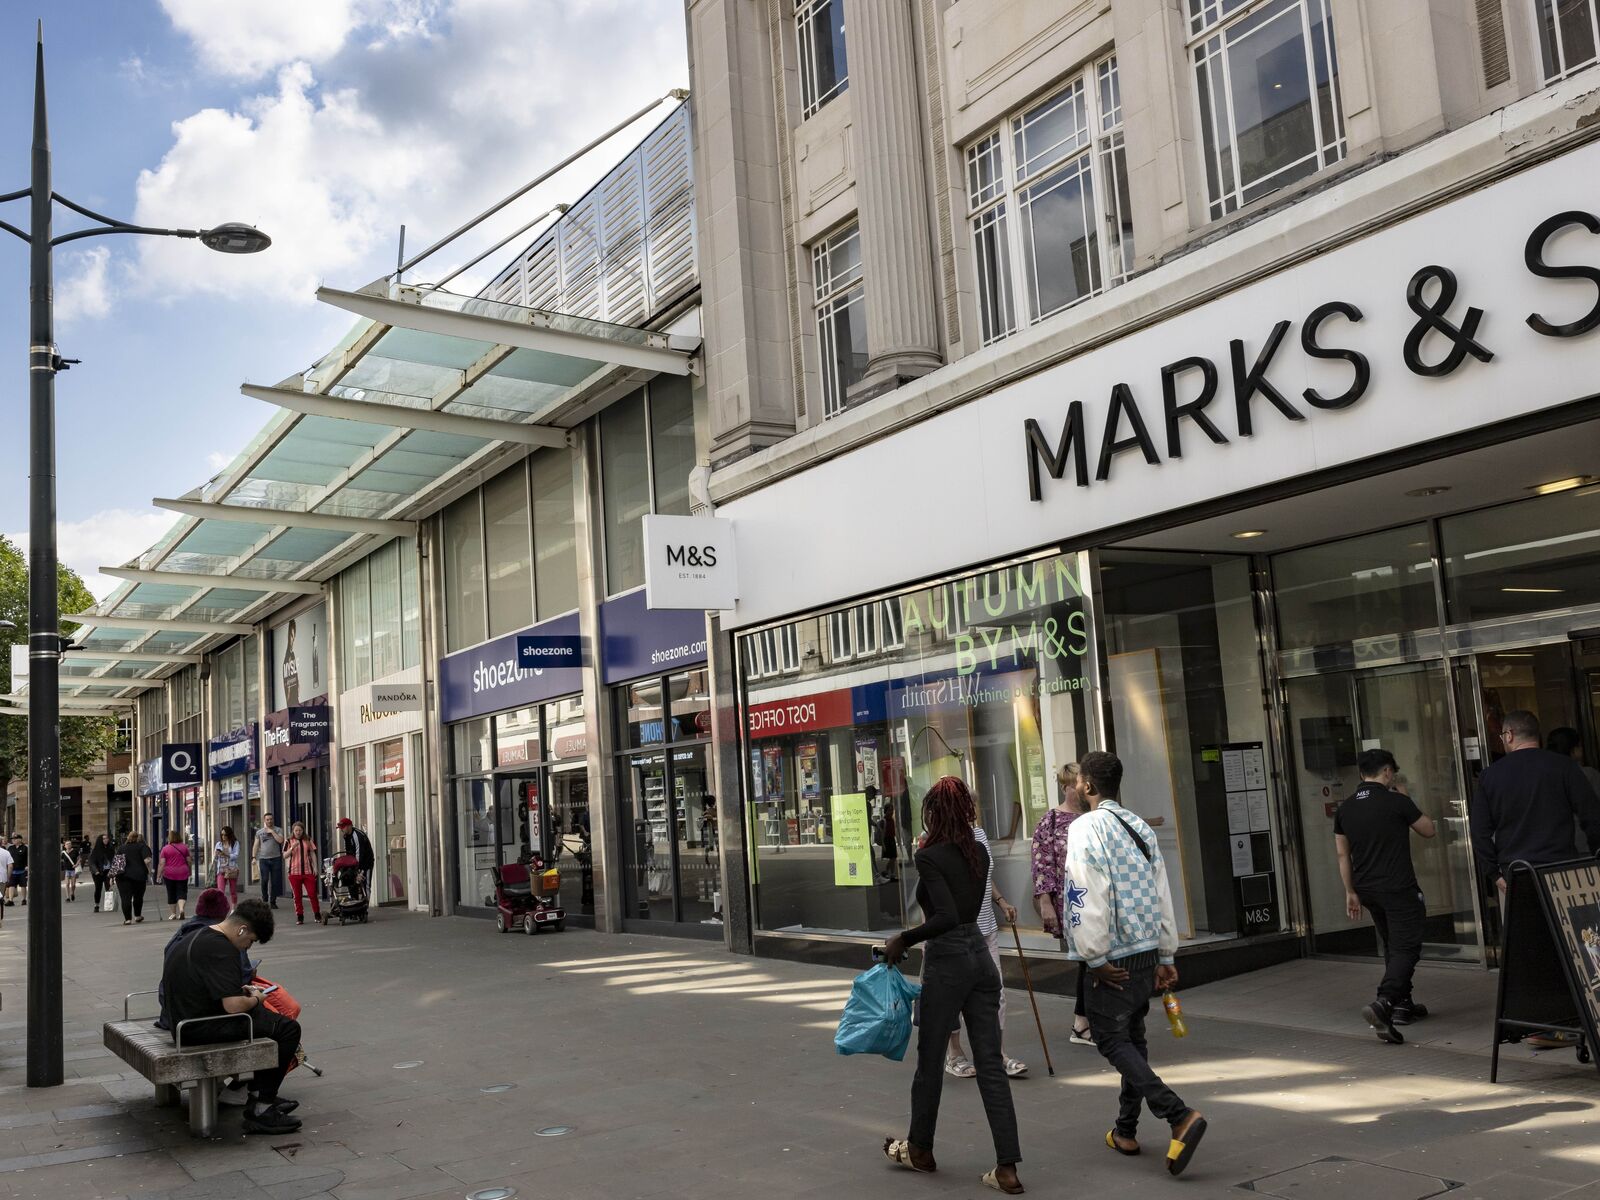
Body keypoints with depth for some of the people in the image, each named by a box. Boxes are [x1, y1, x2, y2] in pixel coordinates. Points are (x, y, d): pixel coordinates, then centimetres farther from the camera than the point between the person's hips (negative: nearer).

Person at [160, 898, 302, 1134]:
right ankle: (259, 1110, -5)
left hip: (183, 1022, 11)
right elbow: (233, 1005, -27)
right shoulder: (221, 949, -22)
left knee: (271, 1020, 23)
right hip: (203, 1029, -11)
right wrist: (254, 999, -6)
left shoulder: (197, 937, 11)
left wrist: (240, 990, 12)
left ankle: (260, 1095, 24)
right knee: (288, 1029, -9)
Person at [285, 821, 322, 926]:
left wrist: (315, 867, 5)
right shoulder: (289, 841, 5)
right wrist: (292, 847, -17)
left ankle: (317, 915, 8)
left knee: (313, 893, -3)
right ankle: (299, 917, 8)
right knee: (297, 895, 1)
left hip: (308, 871, 1)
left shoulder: (308, 840, 10)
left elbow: (313, 854, 12)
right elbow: (285, 856, -1)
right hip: (294, 871, -1)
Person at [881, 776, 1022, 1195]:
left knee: (930, 1060, 12)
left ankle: (920, 1150, 29)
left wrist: (903, 939, -15)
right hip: (981, 956, 7)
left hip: (947, 960, -6)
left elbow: (946, 917, -24)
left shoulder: (929, 857, -14)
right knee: (991, 1064, 5)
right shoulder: (979, 852, 8)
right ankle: (1007, 1168, 3)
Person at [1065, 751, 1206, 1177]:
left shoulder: (1087, 828, -14)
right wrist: (1166, 955, 15)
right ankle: (1125, 1131, 25)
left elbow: (1088, 899, -20)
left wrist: (1096, 958, -13)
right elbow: (1163, 896, 10)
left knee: (1112, 1040, 0)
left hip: (1114, 958, -7)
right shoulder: (1141, 827, 8)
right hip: (1148, 951, 8)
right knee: (1133, 1038, 16)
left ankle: (1180, 1116, -14)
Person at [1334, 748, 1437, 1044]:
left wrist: (1351, 892, 15)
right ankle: (1383, 1003, -25)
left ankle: (1402, 1004, 27)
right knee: (1406, 947, -7)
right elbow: (1429, 829, 4)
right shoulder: (1397, 802, -11)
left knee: (1392, 946, 21)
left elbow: (1343, 855, 8)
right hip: (1398, 888, -6)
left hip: (1367, 889, 6)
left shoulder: (1345, 809, 5)